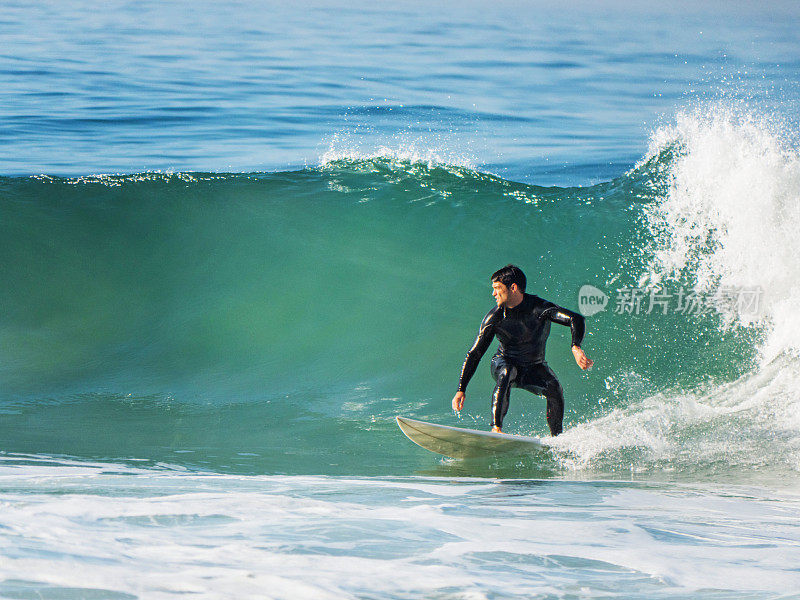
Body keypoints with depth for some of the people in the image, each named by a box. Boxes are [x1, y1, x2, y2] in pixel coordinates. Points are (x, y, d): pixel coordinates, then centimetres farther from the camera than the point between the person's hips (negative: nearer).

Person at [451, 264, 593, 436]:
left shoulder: (539, 308, -22)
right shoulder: (494, 317, -17)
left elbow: (576, 319, -33)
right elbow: (474, 354, -13)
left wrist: (576, 348, -52)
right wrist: (461, 390, -19)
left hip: (534, 368, 0)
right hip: (504, 363, 0)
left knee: (554, 388, -27)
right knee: (505, 375, -35)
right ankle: (496, 429, -43)